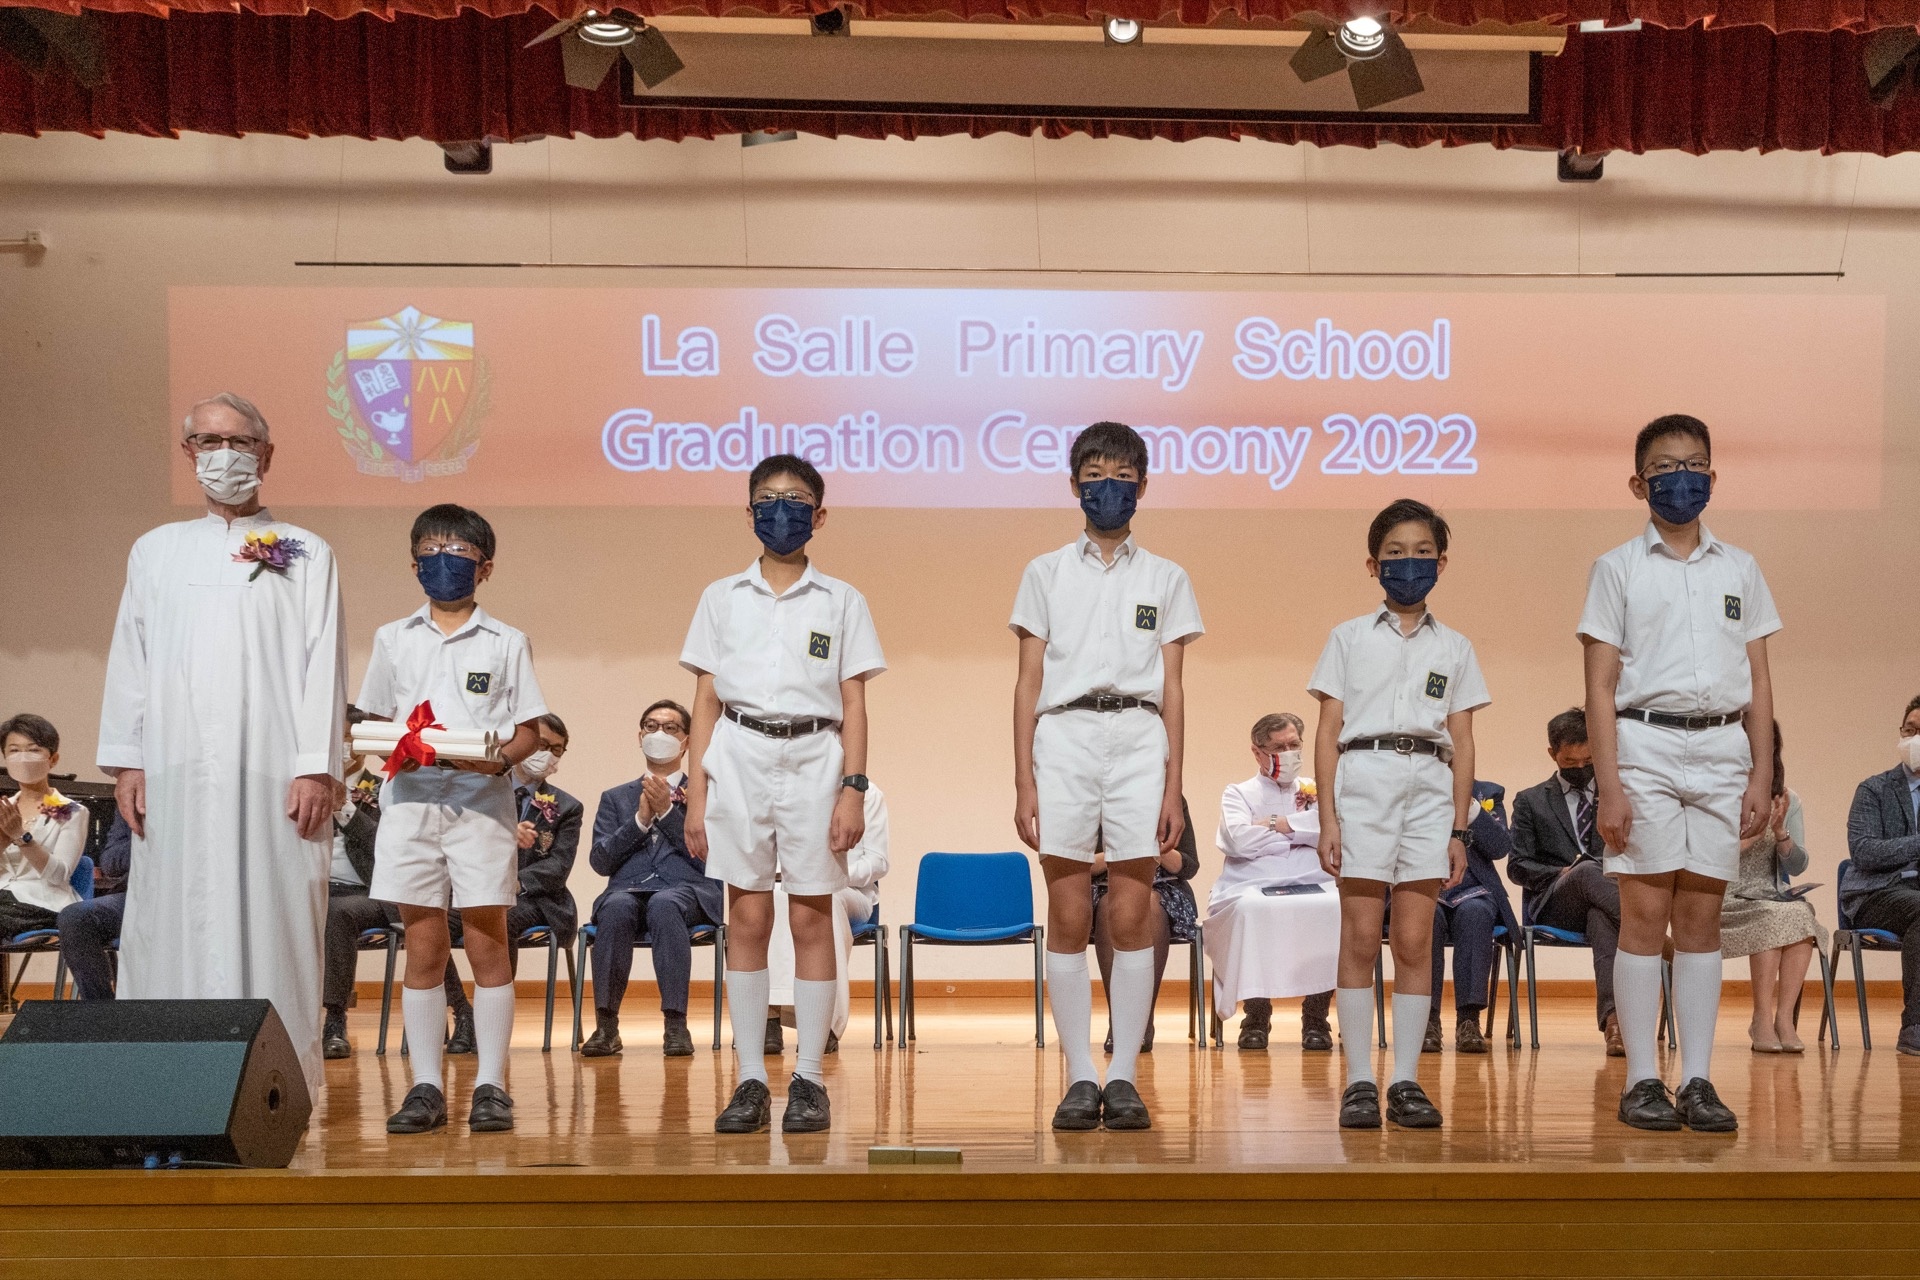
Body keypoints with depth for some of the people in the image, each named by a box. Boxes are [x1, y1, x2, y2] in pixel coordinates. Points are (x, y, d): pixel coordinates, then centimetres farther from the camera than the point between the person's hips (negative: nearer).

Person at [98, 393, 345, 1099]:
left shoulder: (306, 555, 8)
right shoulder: (156, 551, 16)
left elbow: (324, 666, 1)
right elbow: (130, 660, 12)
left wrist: (317, 768, -9)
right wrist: (126, 762, 3)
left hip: (271, 772, -2)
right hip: (177, 773, 3)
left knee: (271, 918, -4)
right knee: (176, 919, 1)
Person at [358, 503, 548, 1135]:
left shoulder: (506, 643, 6)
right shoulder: (393, 639, 13)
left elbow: (529, 730, 5)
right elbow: (372, 721, 14)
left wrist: (501, 758, -15)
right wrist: (398, 747, -7)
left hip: (482, 802, -2)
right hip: (410, 802, 2)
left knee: (487, 944, 0)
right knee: (423, 948, 4)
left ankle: (490, 1085, 7)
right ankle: (426, 1087, 11)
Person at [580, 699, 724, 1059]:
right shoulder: (615, 797, 25)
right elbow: (600, 861, 11)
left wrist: (667, 811, -4)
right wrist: (640, 819, -1)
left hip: (688, 891, -2)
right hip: (628, 889, 2)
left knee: (664, 904, -38)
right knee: (617, 906, -36)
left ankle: (676, 1025, -37)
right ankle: (606, 1025, -31)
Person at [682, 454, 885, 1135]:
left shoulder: (842, 602, 8)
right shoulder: (722, 598, 10)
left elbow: (853, 705, 5)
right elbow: (705, 701, 9)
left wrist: (853, 787, -6)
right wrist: (696, 792, 2)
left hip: (814, 759, -1)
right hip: (738, 756, 1)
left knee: (812, 920, 0)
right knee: (747, 920, 1)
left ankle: (809, 1080, 8)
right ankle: (750, 1081, 8)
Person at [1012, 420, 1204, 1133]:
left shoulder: (1166, 580, 13)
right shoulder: (1046, 574, 13)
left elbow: (1172, 691, 9)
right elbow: (1029, 682, 8)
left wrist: (1173, 789, 1)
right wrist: (1023, 783, 0)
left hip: (1139, 741, 0)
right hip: (1064, 739, 0)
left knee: (1131, 920, -2)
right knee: (1068, 921, -1)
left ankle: (1124, 1077, 6)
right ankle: (1080, 1078, 7)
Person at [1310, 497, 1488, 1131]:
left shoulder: (1454, 647, 15)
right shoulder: (1349, 638, 10)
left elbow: (1462, 743, 13)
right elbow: (1328, 732, 5)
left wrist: (1459, 829, 7)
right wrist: (1327, 818, -3)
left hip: (1430, 787, 2)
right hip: (1362, 779, -2)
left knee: (1415, 941, -1)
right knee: (1360, 939, -4)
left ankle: (1405, 1082, 6)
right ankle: (1360, 1081, 2)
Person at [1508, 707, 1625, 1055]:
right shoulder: (1531, 801, 18)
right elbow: (1517, 866, 8)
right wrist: (1560, 874, -11)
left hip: (1602, 903, 1)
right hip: (1552, 905, -1)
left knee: (1600, 917, -41)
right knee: (1588, 871, -38)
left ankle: (1612, 1017, -56)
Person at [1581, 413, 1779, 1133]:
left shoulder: (1740, 570, 14)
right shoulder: (1618, 568, 4)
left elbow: (1758, 682, 13)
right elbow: (1601, 685, -1)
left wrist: (1762, 776, 4)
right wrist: (1608, 783, -10)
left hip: (1722, 750, 3)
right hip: (1646, 745, -3)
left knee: (1702, 917, 4)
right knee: (1645, 916, -3)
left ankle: (1698, 1081, 8)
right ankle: (1641, 1082, 3)